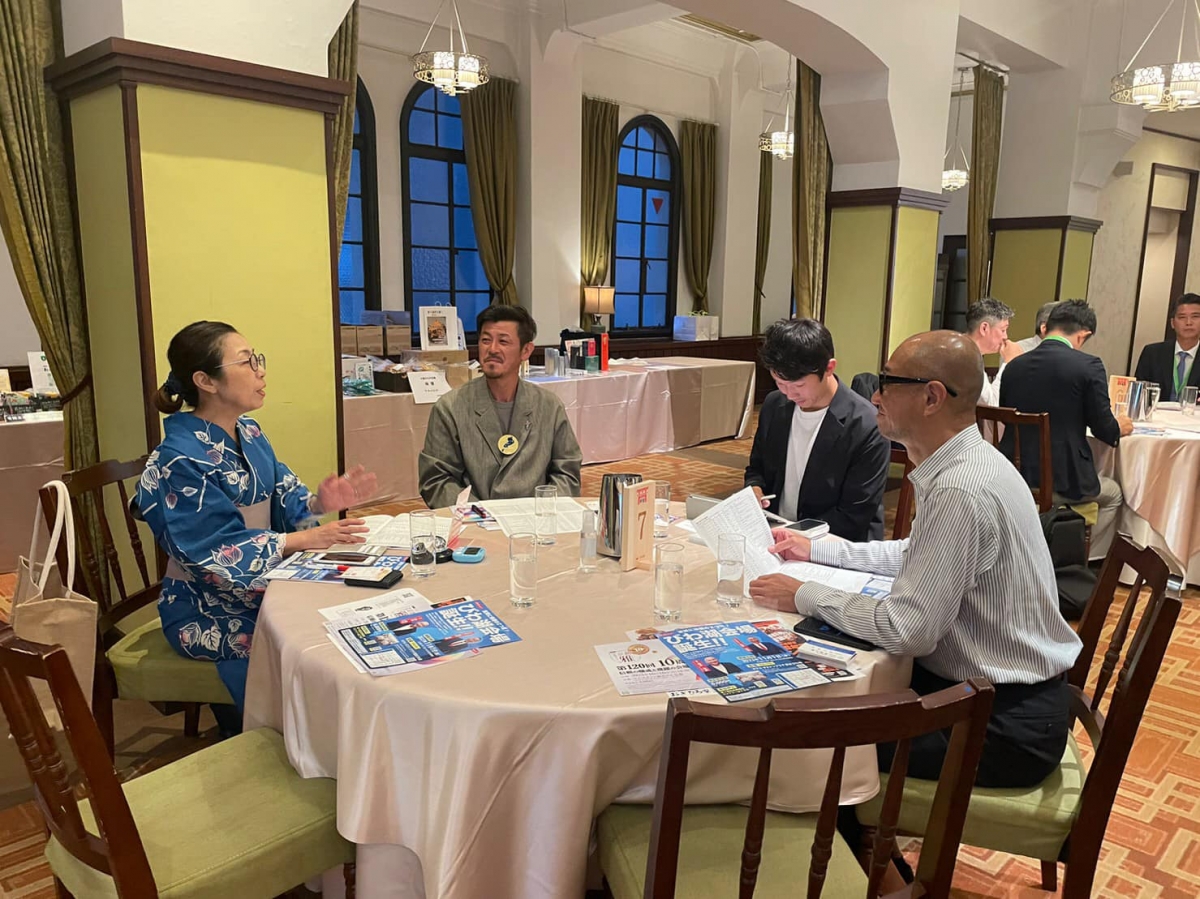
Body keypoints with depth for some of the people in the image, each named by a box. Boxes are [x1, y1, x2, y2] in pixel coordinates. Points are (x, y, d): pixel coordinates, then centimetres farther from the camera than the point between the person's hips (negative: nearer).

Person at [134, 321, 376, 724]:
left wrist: (320, 502, -18)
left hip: (260, 590, 7)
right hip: (208, 612, -7)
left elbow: (283, 499, 3)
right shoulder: (181, 461, -20)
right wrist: (307, 539, -26)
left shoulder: (249, 434, 5)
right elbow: (220, 549, -24)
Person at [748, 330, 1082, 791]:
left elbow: (906, 629, -28)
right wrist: (816, 549, 16)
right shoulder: (966, 463, 3)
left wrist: (805, 596, -16)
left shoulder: (960, 491, -29)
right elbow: (918, 555, 19)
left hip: (1006, 723, -9)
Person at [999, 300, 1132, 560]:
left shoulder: (1014, 365, 2)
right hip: (1062, 481, -5)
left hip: (1014, 478, 5)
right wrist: (1119, 428, 19)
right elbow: (1103, 429, -6)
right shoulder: (1088, 365, -12)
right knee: (1113, 494, 30)